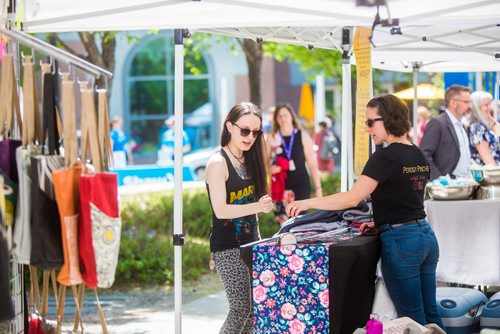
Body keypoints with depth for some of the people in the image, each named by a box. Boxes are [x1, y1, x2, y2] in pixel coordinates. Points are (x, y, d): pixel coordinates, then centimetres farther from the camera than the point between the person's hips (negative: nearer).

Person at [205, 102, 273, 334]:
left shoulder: (249, 160, 9)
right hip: (228, 246, -7)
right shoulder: (218, 163, -13)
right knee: (241, 308, -12)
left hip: (251, 242, 7)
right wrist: (257, 207, -32)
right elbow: (220, 210, -21)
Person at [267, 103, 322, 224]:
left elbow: (312, 164, 3)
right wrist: (270, 169, -11)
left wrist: (318, 188, 0)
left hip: (301, 184, -2)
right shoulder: (272, 139, 6)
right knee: (284, 222, 0)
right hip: (281, 186, 2)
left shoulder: (303, 136, 3)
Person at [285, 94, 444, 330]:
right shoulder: (418, 155, 12)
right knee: (430, 314, 12)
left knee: (412, 318, -1)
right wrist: (381, 223, 14)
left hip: (401, 241, -8)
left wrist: (308, 203, -15)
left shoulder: (386, 156, -14)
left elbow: (353, 198, -19)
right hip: (426, 235, 8)